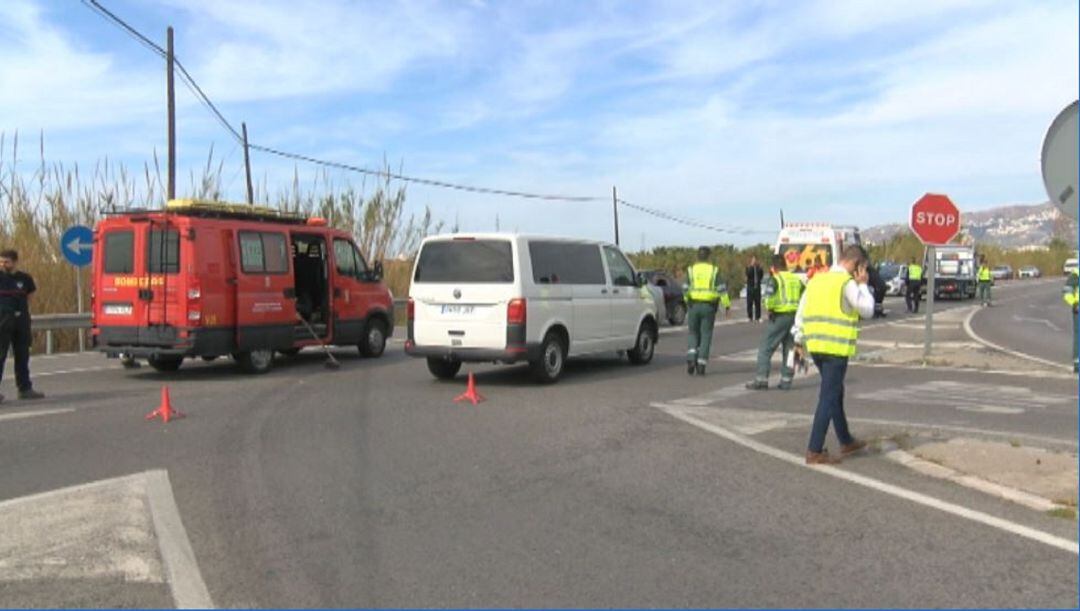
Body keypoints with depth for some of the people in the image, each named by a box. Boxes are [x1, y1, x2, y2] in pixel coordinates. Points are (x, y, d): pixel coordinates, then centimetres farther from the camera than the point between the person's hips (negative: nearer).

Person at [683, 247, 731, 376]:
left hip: (693, 306, 1)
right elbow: (722, 289, -6)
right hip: (709, 307, -1)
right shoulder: (714, 270, -1)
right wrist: (727, 306, -1)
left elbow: (685, 290, 0)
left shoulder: (691, 270, 2)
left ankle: (691, 360, -4)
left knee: (694, 334, 14)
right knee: (705, 335, 5)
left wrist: (687, 303, 17)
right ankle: (701, 365, 1)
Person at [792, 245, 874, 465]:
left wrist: (799, 339, 14)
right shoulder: (847, 283, -11)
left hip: (815, 346, 8)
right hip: (837, 348, -8)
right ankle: (814, 451, -2)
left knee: (836, 393, 21)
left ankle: (846, 441, 35)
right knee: (828, 398, -2)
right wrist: (863, 285, 5)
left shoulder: (816, 279, 12)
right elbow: (867, 311, -3)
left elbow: (801, 311, 11)